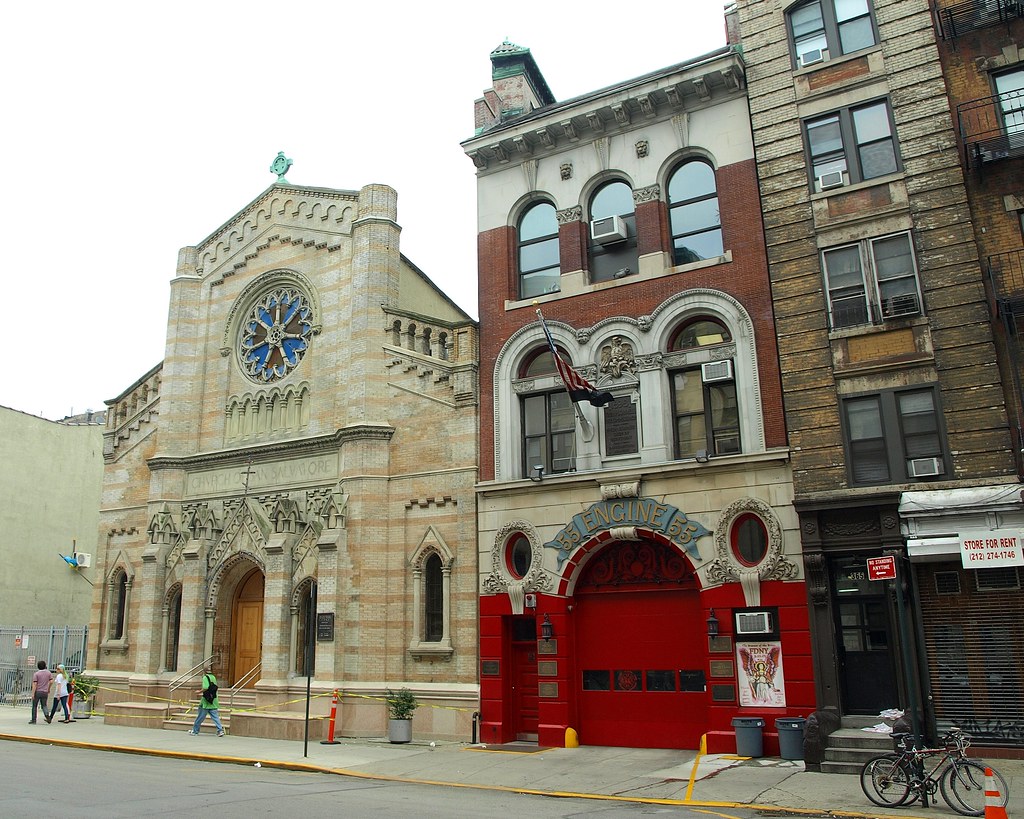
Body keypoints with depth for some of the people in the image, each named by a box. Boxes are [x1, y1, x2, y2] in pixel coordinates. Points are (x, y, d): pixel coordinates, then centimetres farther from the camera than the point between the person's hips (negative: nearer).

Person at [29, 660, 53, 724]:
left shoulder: (36, 674, -5)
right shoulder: (48, 673, 5)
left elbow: (34, 684, -11)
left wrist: (33, 694, -11)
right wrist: (48, 689, 19)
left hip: (37, 692, -3)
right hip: (45, 692, 3)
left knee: (34, 706, 10)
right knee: (44, 705, 11)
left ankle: (33, 720, 12)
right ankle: (47, 716, -13)